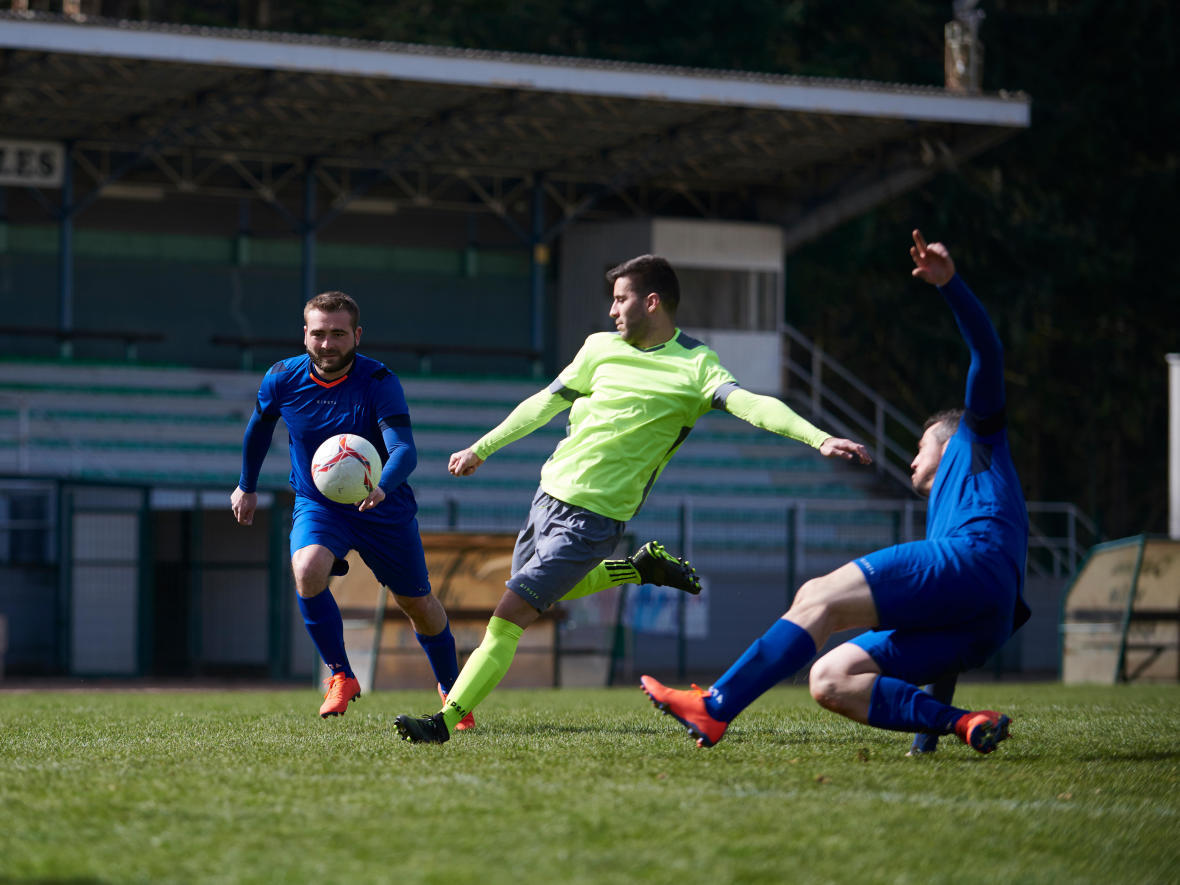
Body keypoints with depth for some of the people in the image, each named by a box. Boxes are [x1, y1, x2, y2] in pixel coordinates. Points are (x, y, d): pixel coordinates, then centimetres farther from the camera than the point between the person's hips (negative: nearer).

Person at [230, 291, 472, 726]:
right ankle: (341, 677, -13)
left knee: (418, 604, 11)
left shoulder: (379, 383, -23)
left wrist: (383, 486, -56)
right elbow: (259, 426, 10)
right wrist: (246, 486, 20)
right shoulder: (283, 379, -13)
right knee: (307, 571, -30)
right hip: (317, 505, 1)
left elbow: (405, 450, -35)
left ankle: (452, 690, 38)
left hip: (385, 508, -1)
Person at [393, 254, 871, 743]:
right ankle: (644, 568, 31)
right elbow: (544, 403, 19)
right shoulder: (601, 348, 7)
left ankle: (447, 719, -8)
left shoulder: (693, 367, -11)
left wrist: (820, 438, -41)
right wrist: (480, 449, 25)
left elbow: (751, 404, -26)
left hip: (592, 517, -7)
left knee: (509, 615, -12)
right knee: (537, 592, 25)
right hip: (550, 492, 7)